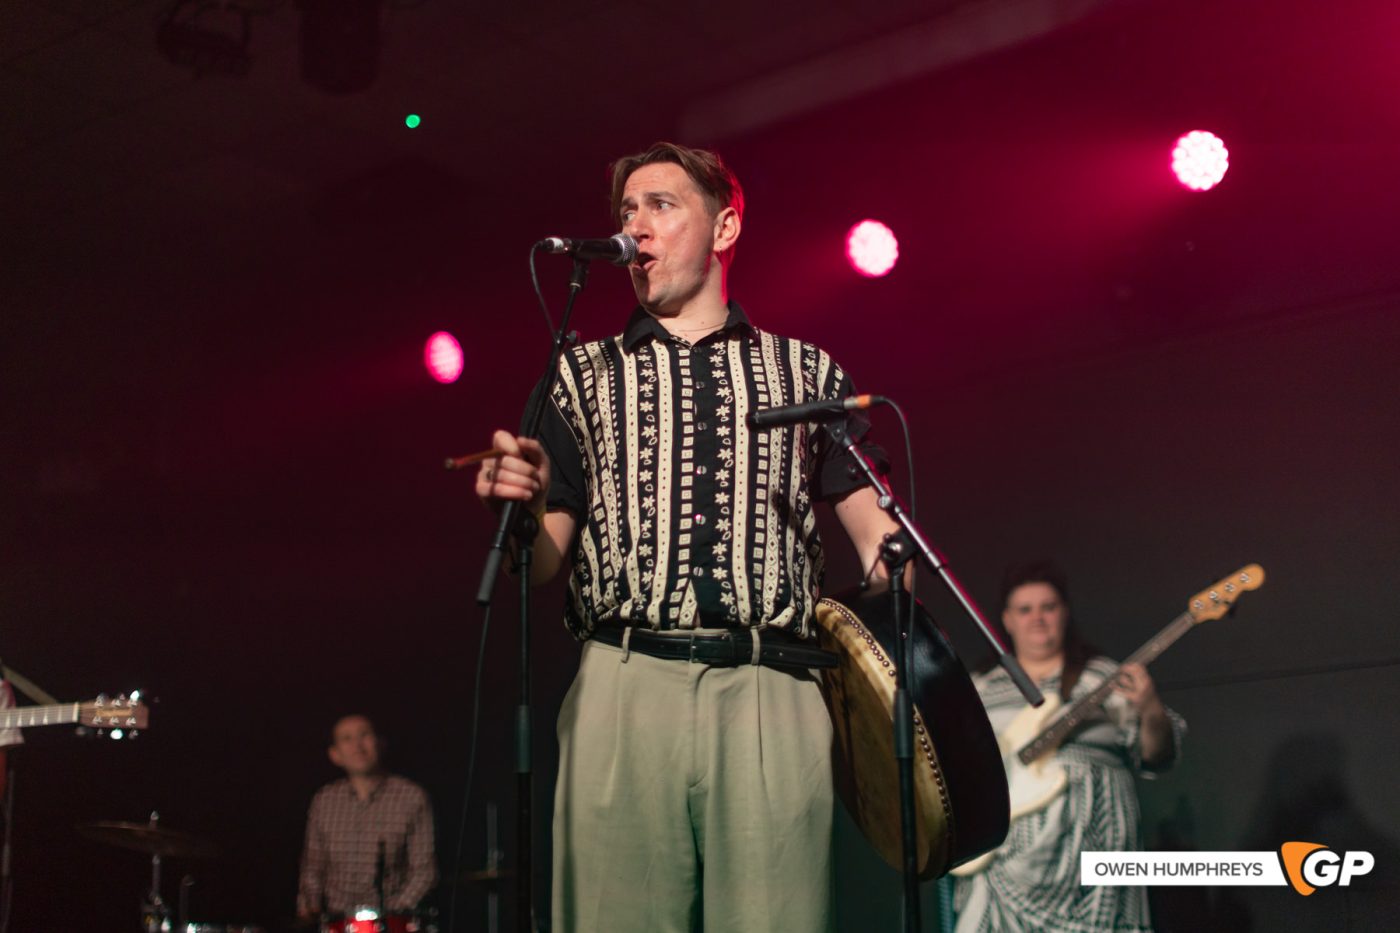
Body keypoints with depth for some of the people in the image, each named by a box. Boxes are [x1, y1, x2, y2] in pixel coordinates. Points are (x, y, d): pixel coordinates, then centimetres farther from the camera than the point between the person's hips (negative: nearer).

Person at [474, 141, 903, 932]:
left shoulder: (807, 372, 18)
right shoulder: (582, 376, 19)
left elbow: (876, 529, 11)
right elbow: (544, 563, 14)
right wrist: (523, 502, -9)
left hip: (773, 694, 0)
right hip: (626, 688, 1)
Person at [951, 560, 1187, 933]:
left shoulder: (1104, 679, 11)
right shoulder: (979, 691, 17)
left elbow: (1155, 756, 4)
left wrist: (1150, 712, -16)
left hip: (1087, 845, -1)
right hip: (1000, 855, 1)